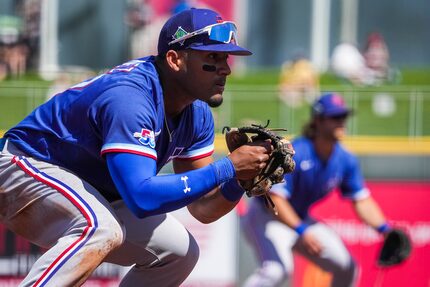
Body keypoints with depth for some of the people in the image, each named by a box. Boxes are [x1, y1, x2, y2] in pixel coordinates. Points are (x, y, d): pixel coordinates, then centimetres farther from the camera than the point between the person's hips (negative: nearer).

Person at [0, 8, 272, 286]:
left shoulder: (197, 114, -2)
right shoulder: (130, 97, -30)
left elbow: (203, 209, 2)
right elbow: (143, 198, -41)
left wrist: (242, 179, -19)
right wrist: (227, 168, -37)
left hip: (90, 199, 10)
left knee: (180, 252, 4)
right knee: (100, 229, -36)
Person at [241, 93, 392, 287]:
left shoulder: (345, 160, -6)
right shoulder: (295, 154, -27)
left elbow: (361, 200, -1)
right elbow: (276, 198, -30)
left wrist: (384, 229, -17)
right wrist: (301, 231, -39)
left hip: (300, 220, 8)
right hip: (266, 217, -8)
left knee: (346, 268, 7)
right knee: (278, 270, -35)